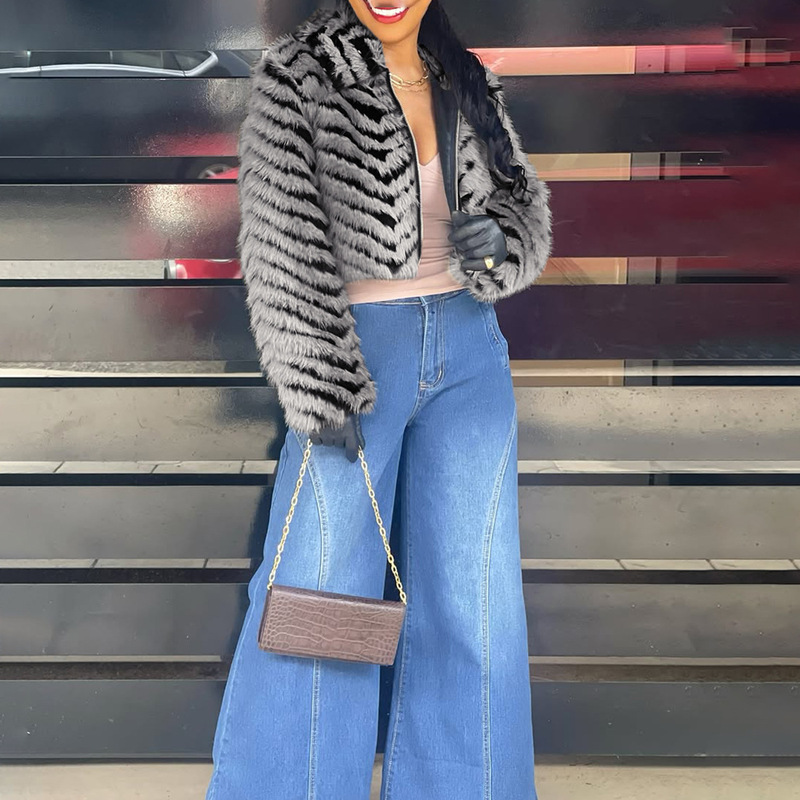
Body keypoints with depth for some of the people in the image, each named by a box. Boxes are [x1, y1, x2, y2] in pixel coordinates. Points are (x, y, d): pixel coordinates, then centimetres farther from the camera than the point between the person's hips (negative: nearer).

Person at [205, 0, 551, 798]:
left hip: (470, 353, 4)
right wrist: (320, 389, -15)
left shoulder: (470, 85, 9)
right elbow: (284, 246, -10)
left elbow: (523, 200, 15)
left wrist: (499, 240, -10)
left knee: (470, 597, 7)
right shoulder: (296, 76, -4)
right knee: (318, 595, 1)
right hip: (356, 352, -4)